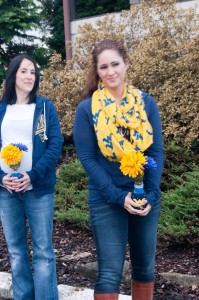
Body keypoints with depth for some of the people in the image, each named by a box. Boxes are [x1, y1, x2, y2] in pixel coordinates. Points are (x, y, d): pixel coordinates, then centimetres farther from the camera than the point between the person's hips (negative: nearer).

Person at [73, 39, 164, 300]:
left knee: (145, 267, 15)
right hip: (106, 201, -2)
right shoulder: (87, 109, -5)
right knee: (110, 272, 0)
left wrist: (150, 194, -13)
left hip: (146, 197, 3)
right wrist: (119, 196, -15)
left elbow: (157, 151, -1)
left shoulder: (146, 103, 1)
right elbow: (87, 158, -8)